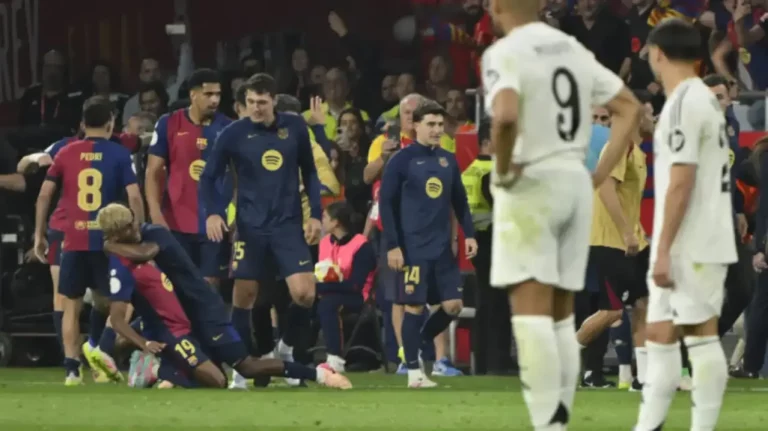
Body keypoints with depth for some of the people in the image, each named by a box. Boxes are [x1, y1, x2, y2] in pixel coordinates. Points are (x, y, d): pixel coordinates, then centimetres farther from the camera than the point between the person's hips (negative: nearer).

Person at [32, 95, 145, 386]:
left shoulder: (66, 154, 6)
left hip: (74, 241, 2)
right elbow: (134, 197, -7)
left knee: (72, 305, 9)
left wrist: (39, 235, 12)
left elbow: (44, 194, 4)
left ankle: (72, 368, 2)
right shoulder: (119, 155, -1)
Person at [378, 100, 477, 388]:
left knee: (453, 305, 2)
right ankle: (413, 371, 3)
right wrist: (392, 246, -11)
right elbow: (386, 203, -6)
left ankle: (416, 344, 23)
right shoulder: (402, 160, -6)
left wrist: (469, 234, 7)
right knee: (414, 306, -4)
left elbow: (459, 201, 18)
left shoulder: (448, 160, 11)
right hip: (413, 248, -6)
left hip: (443, 248, 6)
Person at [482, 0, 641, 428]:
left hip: (531, 187, -7)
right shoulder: (573, 50, 11)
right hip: (575, 183, 7)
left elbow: (505, 116, -30)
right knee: (561, 313, 13)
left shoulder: (505, 53, -11)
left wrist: (503, 168, -13)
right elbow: (630, 107, 16)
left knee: (531, 310, -10)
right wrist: (600, 173, 13)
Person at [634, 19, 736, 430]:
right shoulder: (705, 99, 16)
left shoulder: (684, 103, -15)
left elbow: (681, 182, -20)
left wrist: (663, 249, -19)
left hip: (692, 246, -10)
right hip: (695, 245, 10)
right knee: (659, 334, 9)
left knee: (701, 334, -7)